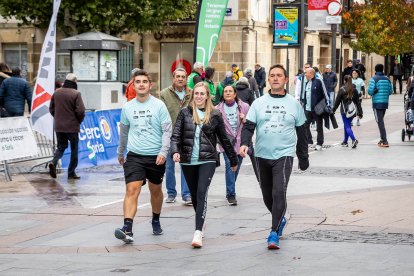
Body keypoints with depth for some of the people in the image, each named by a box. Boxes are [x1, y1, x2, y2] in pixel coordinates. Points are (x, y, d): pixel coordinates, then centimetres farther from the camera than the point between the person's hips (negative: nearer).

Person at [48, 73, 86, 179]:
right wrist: (79, 121, 0)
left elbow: (51, 109, 10)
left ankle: (54, 162, -9)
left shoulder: (56, 93, 3)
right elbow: (80, 111, -18)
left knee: (61, 146, 18)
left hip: (58, 126, 5)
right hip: (72, 126, -5)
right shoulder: (76, 94, -14)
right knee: (74, 149, 8)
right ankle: (71, 173, 10)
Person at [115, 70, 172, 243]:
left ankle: (156, 221, 38)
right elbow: (123, 132, 19)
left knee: (156, 190, 15)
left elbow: (167, 130, -4)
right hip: (134, 155, 1)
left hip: (156, 156, -1)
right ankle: (127, 230, -23)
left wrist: (163, 152, -15)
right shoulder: (127, 107, 6)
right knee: (132, 190, -14)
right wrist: (120, 153, 27)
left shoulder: (159, 105, -3)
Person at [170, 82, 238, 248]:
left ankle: (198, 232, -24)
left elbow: (224, 139, 12)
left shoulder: (215, 115, 5)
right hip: (188, 161, 2)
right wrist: (175, 151, -18)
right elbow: (175, 136, 1)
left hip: (207, 160, -2)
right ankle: (201, 222, 36)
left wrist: (233, 160, 18)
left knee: (202, 192, -17)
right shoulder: (185, 113, 6)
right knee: (194, 195, 12)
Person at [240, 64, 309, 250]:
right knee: (267, 195, 12)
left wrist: (303, 157, 14)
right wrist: (244, 143, -20)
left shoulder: (294, 104, 6)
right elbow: (248, 126, 0)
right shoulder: (258, 103, 6)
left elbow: (301, 133, 12)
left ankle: (274, 233, -17)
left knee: (279, 192, -18)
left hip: (284, 154, -3)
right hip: (263, 155, 3)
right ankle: (280, 219, 39)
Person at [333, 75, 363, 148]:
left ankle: (354, 139, -25)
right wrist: (359, 113, 10)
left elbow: (337, 101, -4)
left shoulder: (342, 90, -8)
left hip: (345, 111, -5)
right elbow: (358, 102, 6)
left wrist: (333, 110, 7)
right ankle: (345, 141, 23)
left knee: (347, 126, -5)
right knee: (347, 125, 17)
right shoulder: (354, 90, 5)